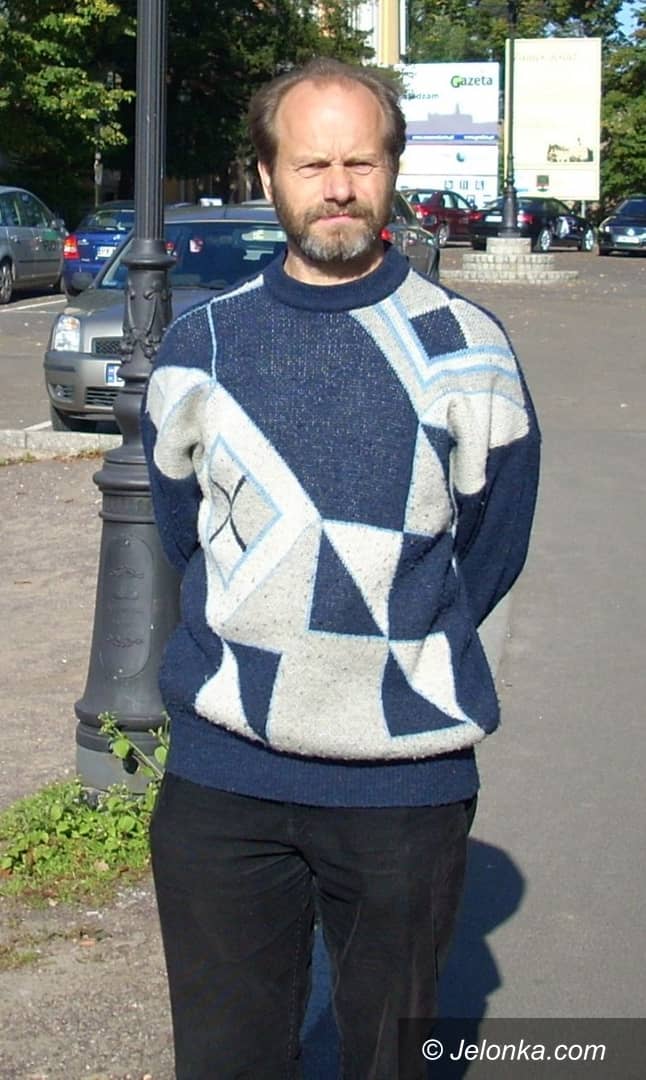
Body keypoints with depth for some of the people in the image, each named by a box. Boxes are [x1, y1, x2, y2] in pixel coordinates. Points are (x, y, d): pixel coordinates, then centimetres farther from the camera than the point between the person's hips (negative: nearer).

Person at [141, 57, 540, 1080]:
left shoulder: (464, 349, -1)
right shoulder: (201, 346, 4)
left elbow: (490, 552, 7)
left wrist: (393, 653, 6)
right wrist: (265, 659, 8)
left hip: (408, 779, -1)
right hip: (222, 776, 1)